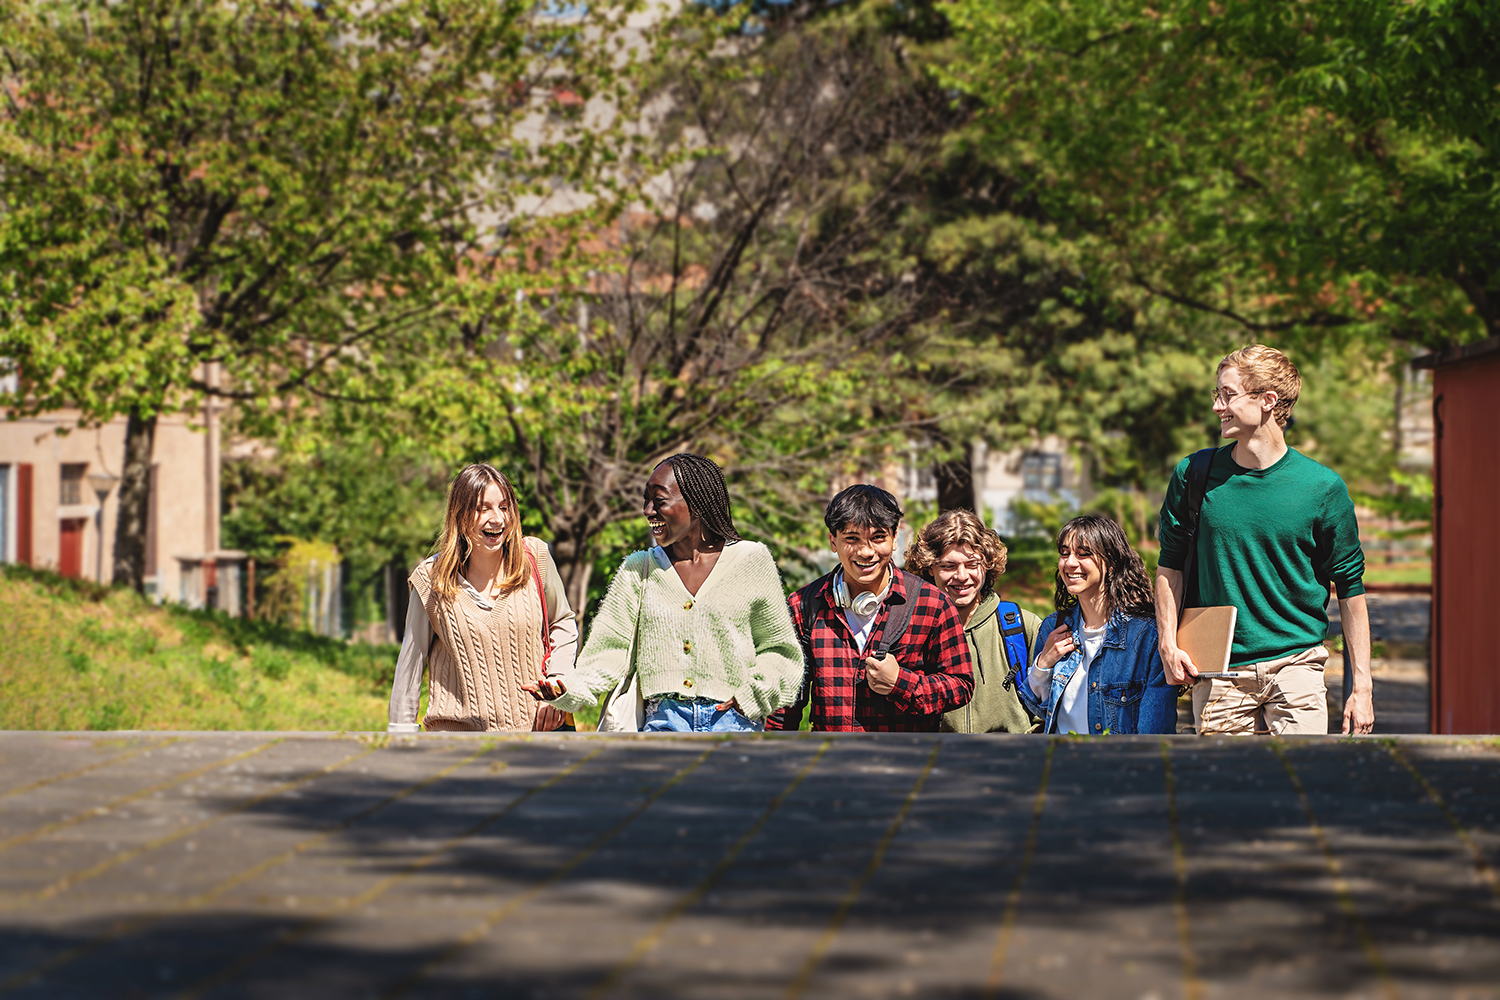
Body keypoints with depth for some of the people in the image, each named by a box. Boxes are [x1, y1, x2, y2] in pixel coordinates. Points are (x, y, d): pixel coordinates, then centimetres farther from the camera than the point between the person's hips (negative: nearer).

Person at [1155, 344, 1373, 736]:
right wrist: (1169, 645, 3)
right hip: (1216, 673, 2)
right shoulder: (1193, 475, 2)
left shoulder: (1323, 486, -3)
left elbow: (1350, 587, 3)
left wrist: (1361, 688, 2)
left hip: (1294, 664, -2)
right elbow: (1170, 564, 14)